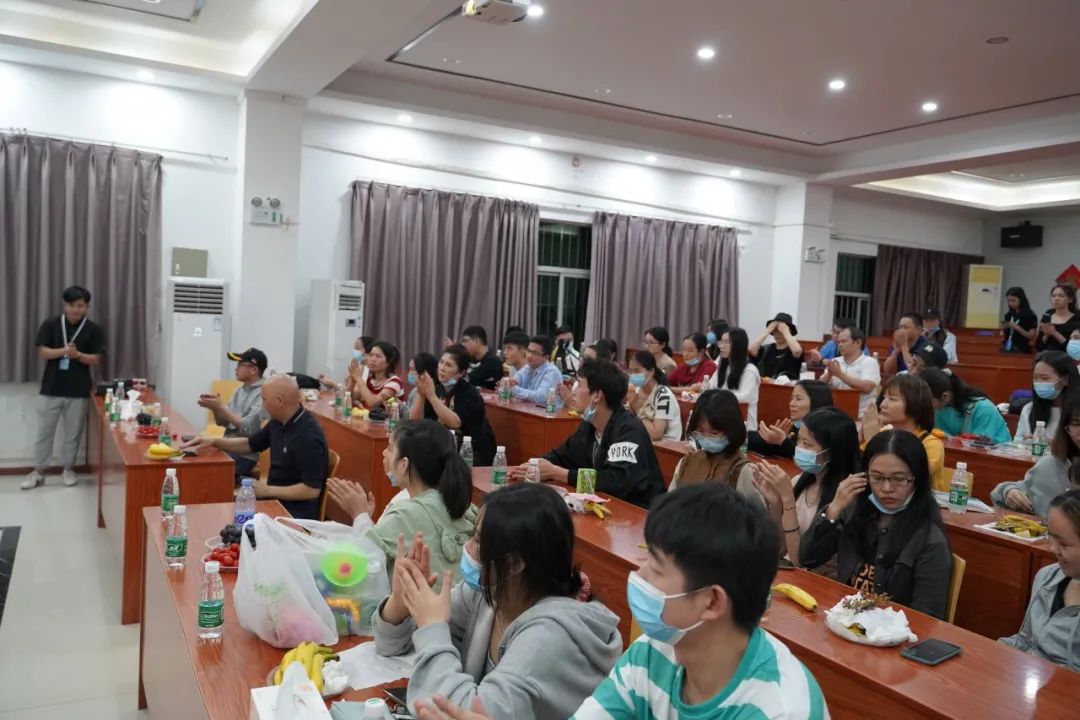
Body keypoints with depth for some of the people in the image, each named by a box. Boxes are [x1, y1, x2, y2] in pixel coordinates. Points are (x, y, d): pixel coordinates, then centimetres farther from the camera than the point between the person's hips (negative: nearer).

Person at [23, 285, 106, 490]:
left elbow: (96, 359, -4)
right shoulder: (50, 325, -1)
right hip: (51, 388, 0)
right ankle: (38, 472, 19)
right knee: (44, 431, 8)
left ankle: (68, 469, 25)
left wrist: (77, 354, -22)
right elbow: (43, 352, -6)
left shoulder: (94, 330, -2)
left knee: (73, 433, 9)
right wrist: (63, 351, -24)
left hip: (78, 390, 0)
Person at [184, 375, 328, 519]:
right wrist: (215, 441, 8)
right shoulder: (278, 422, 3)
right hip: (275, 498, 9)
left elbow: (312, 490, -27)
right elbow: (250, 444, 20)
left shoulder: (309, 437, -26)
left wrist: (268, 491, -20)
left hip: (297, 512, -9)